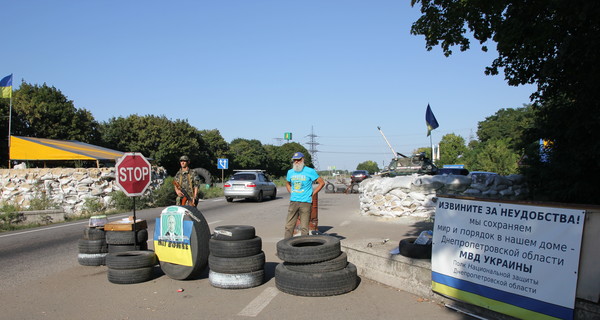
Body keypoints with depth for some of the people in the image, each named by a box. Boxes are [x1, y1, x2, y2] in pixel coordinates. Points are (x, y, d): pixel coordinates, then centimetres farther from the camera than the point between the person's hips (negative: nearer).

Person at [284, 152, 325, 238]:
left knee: (304, 227, 0)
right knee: (289, 226, 3)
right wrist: (291, 193, 13)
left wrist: (312, 194, -3)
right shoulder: (290, 172, 10)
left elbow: (322, 183, 1)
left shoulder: (310, 171, -3)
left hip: (305, 202, -4)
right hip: (293, 202, 4)